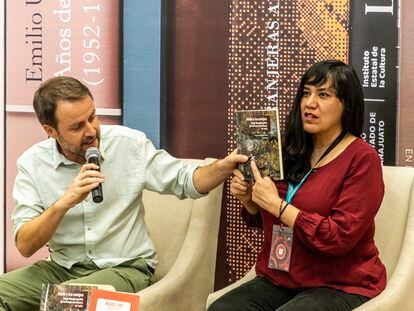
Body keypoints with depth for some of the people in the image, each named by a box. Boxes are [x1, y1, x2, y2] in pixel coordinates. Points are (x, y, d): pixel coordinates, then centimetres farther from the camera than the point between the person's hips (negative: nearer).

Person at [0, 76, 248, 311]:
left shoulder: (130, 144, -5)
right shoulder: (32, 164, -4)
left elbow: (186, 182, 2)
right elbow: (25, 246, -10)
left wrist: (223, 167, -19)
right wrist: (64, 203, -26)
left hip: (125, 267, -2)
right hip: (63, 267, 3)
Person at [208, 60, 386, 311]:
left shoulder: (362, 159, -8)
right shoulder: (293, 153, 8)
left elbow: (340, 237, -18)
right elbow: (265, 220, 22)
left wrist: (276, 204, -17)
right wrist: (249, 200, 0)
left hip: (340, 287, -5)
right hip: (278, 279, 5)